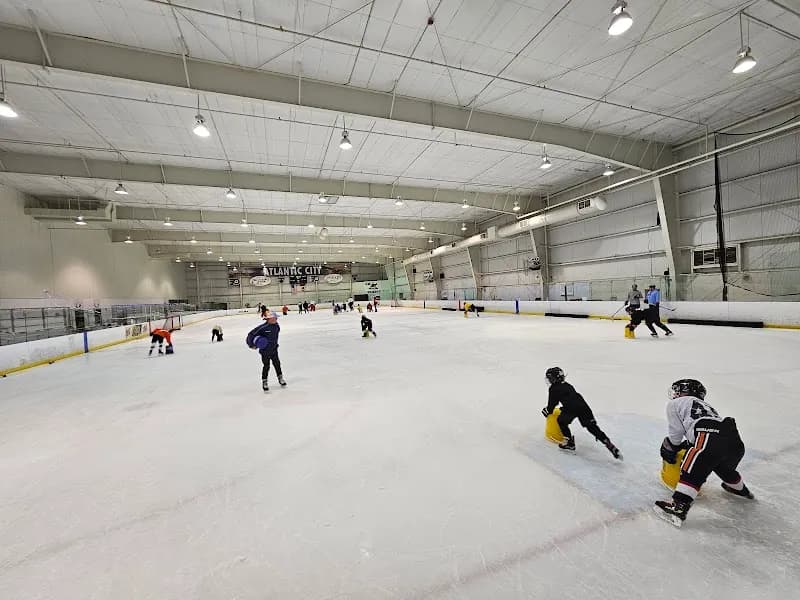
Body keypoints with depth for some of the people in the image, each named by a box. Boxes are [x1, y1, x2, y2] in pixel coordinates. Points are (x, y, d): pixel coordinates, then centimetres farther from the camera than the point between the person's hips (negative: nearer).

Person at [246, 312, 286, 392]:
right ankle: (264, 382, 15)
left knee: (277, 363, 13)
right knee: (266, 366, 0)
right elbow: (252, 334, -20)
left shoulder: (277, 326, -2)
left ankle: (280, 378, 31)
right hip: (265, 350, -5)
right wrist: (251, 344, -17)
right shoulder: (263, 327, -23)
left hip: (274, 349, 6)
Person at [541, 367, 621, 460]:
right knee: (592, 427, 8)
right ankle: (610, 446, 0)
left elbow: (552, 403, 15)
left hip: (571, 408, -6)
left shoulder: (553, 389, 11)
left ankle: (570, 443, 18)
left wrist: (547, 411, 33)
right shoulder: (568, 386, 32)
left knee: (561, 421, 18)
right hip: (582, 405, 7)